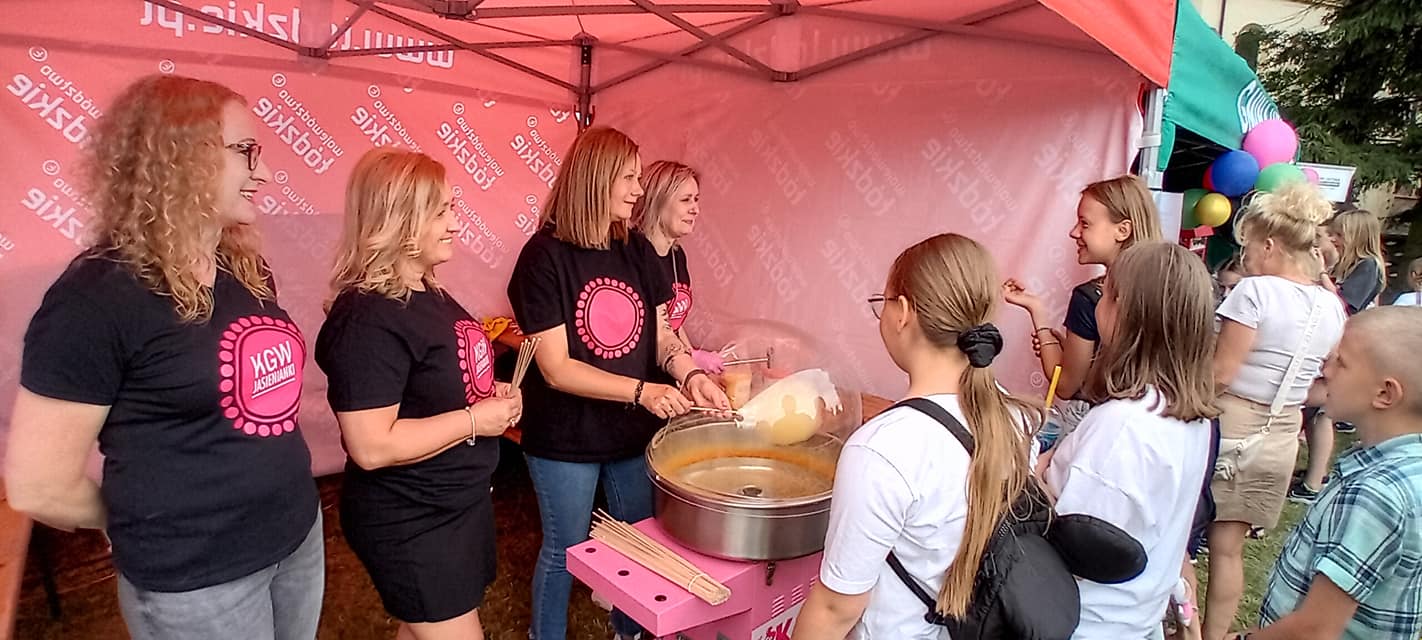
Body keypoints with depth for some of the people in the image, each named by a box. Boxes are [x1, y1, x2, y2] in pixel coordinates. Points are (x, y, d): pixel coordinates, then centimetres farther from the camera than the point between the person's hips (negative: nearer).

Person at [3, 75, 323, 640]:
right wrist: (156, 525, 1)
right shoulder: (99, 294, -18)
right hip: (196, 579, -6)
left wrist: (271, 508, 11)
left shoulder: (248, 271, 4)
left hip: (300, 533, 7)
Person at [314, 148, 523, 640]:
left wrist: (490, 394, 0)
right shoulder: (368, 319, -26)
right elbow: (372, 446, -30)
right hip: (412, 524, -9)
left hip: (461, 502, 9)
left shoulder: (427, 294, 5)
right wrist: (475, 419, -23)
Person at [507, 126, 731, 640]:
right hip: (565, 440, -5)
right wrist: (642, 390, -28)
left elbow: (661, 336, 3)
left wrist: (689, 374, -18)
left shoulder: (637, 251, -1)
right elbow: (556, 369, -20)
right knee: (563, 552, 15)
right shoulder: (546, 256, -17)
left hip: (634, 434, 5)